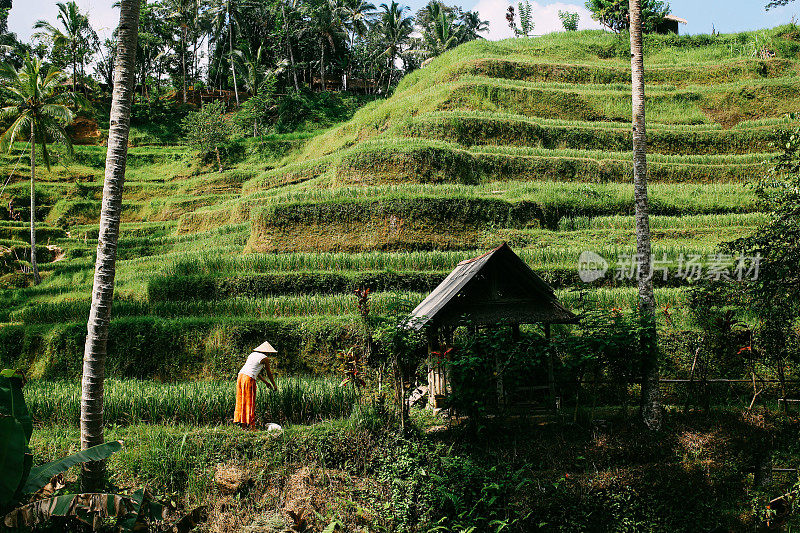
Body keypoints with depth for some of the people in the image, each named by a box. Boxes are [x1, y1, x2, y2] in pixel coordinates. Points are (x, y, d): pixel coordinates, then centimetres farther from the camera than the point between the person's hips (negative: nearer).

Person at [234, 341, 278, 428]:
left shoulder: (252, 354, 22)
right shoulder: (265, 358, 2)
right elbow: (269, 373, 12)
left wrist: (265, 382, 37)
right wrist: (274, 385, 26)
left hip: (240, 376, 7)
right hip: (249, 379, -7)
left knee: (242, 401, 9)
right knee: (250, 402, -2)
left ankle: (243, 425, 13)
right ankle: (251, 425, -1)